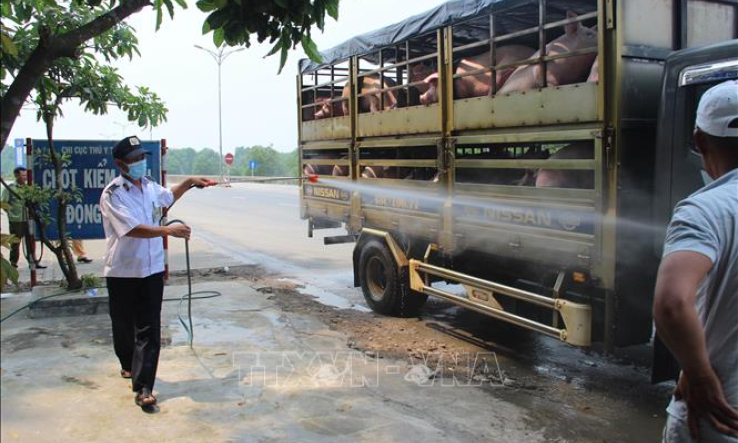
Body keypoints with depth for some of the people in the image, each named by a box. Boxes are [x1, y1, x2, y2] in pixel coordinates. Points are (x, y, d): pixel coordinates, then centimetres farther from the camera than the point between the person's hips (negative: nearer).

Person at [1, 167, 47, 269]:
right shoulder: (10, 188, -5)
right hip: (16, 221, -4)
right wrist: (11, 213, -11)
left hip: (28, 219, 4)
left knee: (30, 241, 7)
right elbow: (4, 203, -7)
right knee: (16, 242, 4)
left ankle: (33, 262, 13)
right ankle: (14, 262, 14)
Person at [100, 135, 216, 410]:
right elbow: (132, 229, -26)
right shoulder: (112, 194, -14)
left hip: (152, 270, 4)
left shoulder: (149, 185, 6)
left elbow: (168, 197, 31)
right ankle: (129, 365, 43)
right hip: (123, 273, -4)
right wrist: (168, 230, -33)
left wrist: (189, 182, 24)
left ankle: (143, 387, -2)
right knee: (124, 325, 15)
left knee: (149, 330, -3)